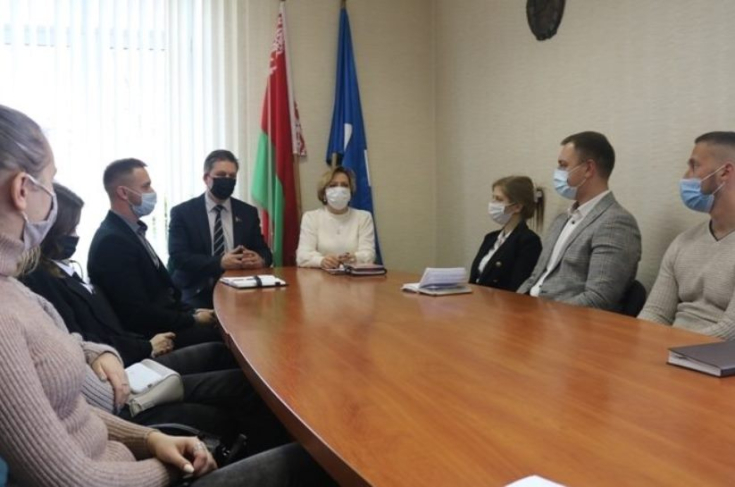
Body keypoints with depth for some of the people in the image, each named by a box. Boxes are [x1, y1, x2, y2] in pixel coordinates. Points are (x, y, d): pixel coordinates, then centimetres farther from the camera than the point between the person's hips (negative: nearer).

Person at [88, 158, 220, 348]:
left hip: (158, 323, 9)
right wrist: (192, 319, -13)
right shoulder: (112, 241, -19)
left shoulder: (130, 231, 11)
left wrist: (191, 311, 2)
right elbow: (139, 313, -21)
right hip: (147, 336, -9)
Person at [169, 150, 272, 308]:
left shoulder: (248, 212, 12)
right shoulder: (182, 212, 3)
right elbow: (178, 257, -7)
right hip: (197, 294, -2)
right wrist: (220, 263, -20)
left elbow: (264, 251, 11)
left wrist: (260, 260, -14)